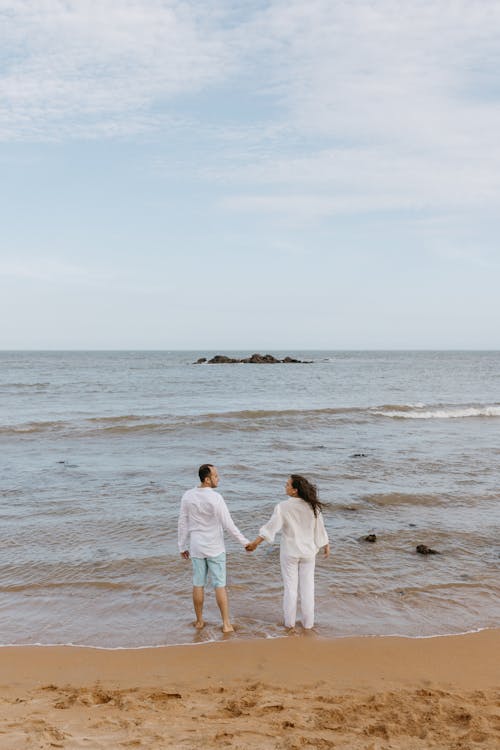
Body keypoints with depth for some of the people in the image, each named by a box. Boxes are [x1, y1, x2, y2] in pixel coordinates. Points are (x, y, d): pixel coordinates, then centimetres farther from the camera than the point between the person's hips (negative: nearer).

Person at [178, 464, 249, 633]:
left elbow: (183, 523, 0)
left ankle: (199, 621, 25)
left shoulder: (187, 496, -7)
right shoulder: (216, 498, -21)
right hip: (215, 548, -4)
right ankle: (226, 624, 9)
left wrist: (182, 547, 11)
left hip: (197, 547, 4)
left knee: (198, 584, 14)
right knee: (220, 585, 5)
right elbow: (228, 524, -19)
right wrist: (244, 541, -9)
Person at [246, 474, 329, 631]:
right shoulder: (312, 506, -9)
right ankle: (307, 623, 20)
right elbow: (319, 528, 0)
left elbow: (271, 527, -19)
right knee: (307, 586, 11)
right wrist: (326, 545, 14)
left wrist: (255, 543, -14)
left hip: (289, 552, -2)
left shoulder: (283, 507, -17)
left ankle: (290, 623, 19)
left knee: (290, 586, 10)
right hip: (308, 551, 2)